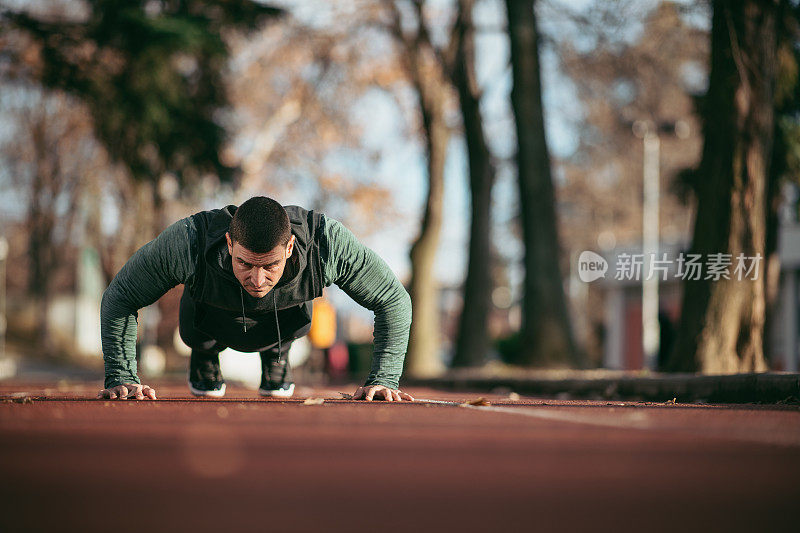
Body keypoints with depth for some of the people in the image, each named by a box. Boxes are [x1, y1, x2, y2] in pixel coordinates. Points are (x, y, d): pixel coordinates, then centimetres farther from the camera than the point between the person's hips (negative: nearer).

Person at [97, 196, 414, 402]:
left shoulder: (330, 243, -44)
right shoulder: (186, 243, -47)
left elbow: (393, 301, -29)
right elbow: (119, 298, -31)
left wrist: (383, 379, -37)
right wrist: (122, 378, -39)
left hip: (281, 319, 2)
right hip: (215, 321, -2)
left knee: (298, 325, -13)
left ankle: (276, 352, 24)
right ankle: (206, 354, 29)